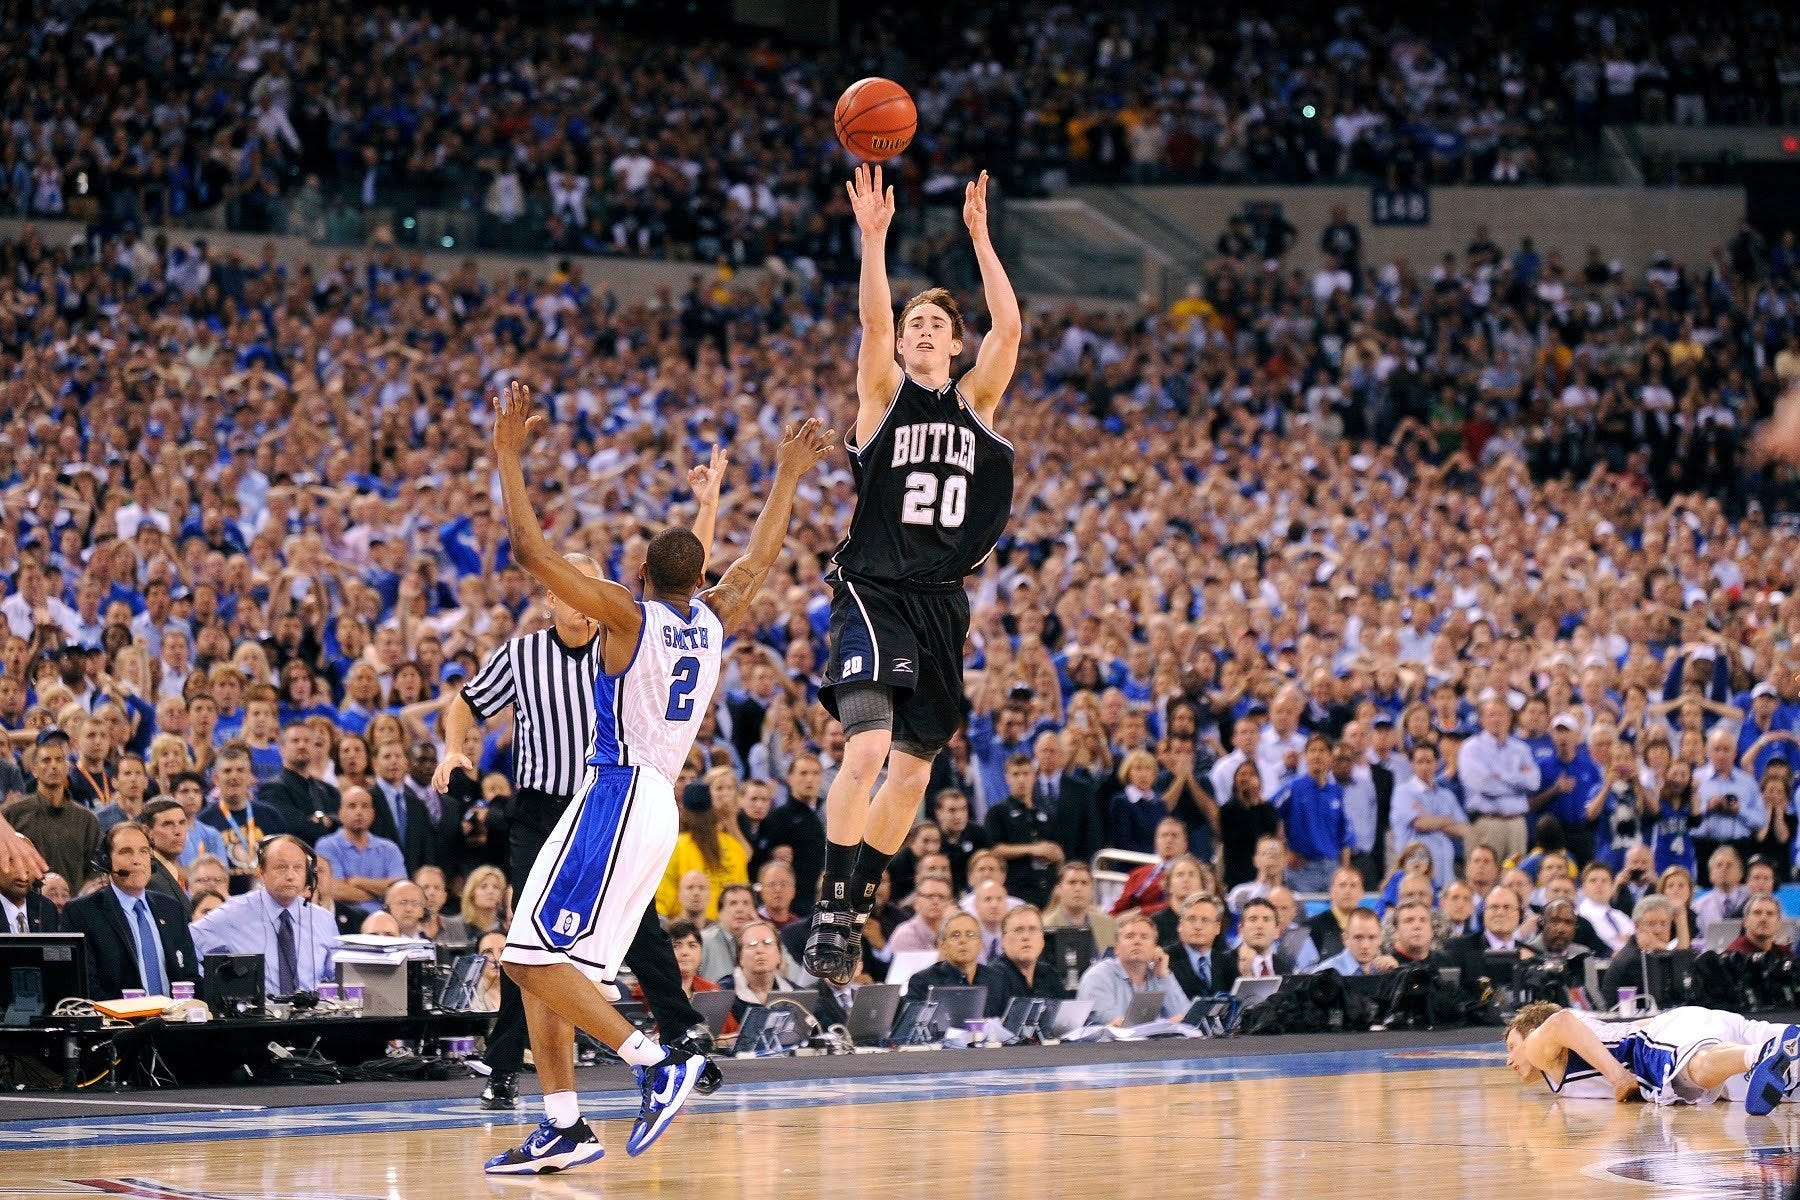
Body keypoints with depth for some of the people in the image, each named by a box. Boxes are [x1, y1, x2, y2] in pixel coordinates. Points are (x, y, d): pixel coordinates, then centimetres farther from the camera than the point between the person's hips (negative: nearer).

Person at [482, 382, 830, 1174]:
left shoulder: (629, 615, -10)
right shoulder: (712, 620, 8)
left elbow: (530, 551, -15)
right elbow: (761, 558, 28)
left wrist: (508, 456, -9)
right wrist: (787, 477, 38)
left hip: (617, 802, -8)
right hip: (657, 805, 8)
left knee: (537, 957, -11)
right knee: (537, 962, 10)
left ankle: (656, 1063, -19)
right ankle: (563, 1126, 5)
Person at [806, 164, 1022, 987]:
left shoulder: (975, 402, 10)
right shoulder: (884, 393, 3)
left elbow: (1010, 327, -4)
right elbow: (872, 317, -14)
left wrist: (979, 235, -8)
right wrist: (873, 237, -24)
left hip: (941, 604, 4)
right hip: (873, 594, -4)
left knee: (913, 770, 8)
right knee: (867, 749, -21)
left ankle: (859, 904, 23)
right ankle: (831, 910, -16)